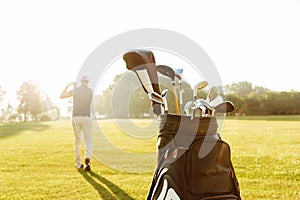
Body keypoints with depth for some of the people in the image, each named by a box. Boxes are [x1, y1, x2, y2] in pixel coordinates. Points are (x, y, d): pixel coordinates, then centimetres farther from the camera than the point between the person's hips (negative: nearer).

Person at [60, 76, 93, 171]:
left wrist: (67, 86, 25)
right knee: (88, 140, 1)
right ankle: (88, 158, -24)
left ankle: (78, 163, 15)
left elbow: (61, 96, 11)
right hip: (87, 118, -1)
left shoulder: (74, 90, 2)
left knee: (77, 140, 12)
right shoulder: (90, 91, 6)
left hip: (76, 118, 1)